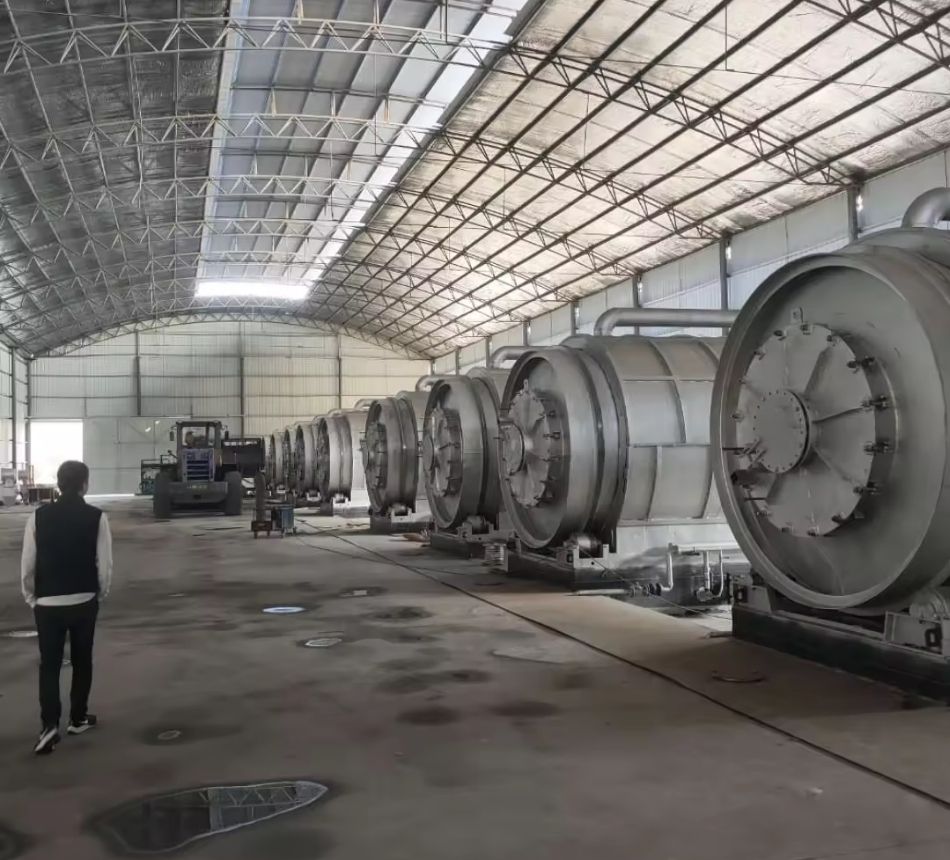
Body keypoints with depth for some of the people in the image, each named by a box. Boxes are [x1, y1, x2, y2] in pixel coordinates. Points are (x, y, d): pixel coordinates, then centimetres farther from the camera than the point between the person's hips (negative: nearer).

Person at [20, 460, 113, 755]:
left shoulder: (39, 517, -6)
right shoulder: (96, 517, -10)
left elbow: (27, 564, -4)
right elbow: (104, 563, -9)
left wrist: (31, 597, 11)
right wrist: (100, 594, 9)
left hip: (47, 604, 0)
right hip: (84, 601, 0)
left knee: (49, 665, 8)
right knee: (81, 661, 17)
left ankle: (49, 724, -6)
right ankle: (78, 718, 26)